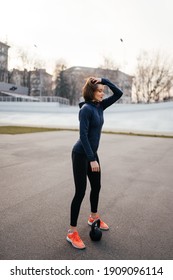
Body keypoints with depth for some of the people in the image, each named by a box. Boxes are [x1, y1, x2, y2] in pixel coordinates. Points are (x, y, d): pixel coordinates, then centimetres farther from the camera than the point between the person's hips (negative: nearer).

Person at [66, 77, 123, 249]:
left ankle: (93, 218, 41)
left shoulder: (100, 106, 6)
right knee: (80, 192, -5)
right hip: (81, 154, -9)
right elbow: (83, 135, -23)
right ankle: (72, 232, 8)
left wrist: (104, 80, -3)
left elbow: (118, 94, 8)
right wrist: (92, 159, -26)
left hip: (92, 153, 9)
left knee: (96, 187, 19)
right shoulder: (86, 108, -18)